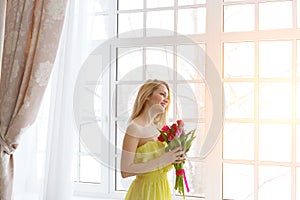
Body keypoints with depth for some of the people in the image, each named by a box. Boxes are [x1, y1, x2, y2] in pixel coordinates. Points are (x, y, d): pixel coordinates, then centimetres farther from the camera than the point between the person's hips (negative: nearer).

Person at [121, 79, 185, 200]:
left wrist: (171, 158, -5)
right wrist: (162, 160, -24)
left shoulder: (156, 126, 3)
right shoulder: (135, 127, -18)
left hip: (161, 189, 7)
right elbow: (125, 171, -22)